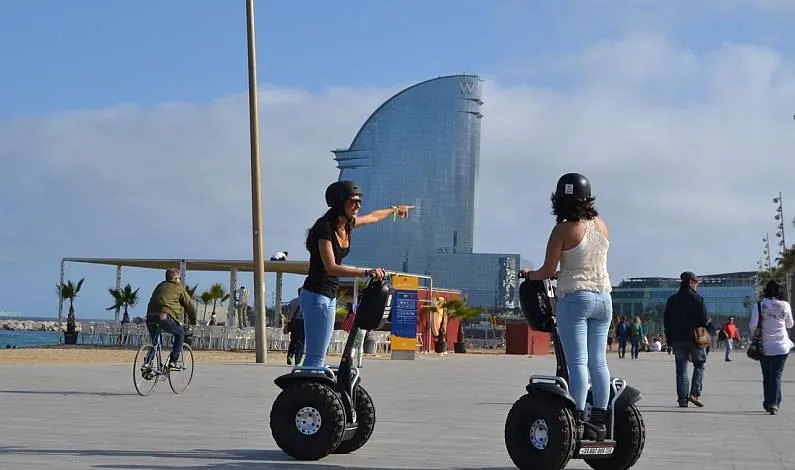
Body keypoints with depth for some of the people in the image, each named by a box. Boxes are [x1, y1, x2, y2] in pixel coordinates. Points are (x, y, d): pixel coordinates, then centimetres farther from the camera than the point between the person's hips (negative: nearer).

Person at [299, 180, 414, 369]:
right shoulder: (325, 228, -17)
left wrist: (395, 209, 47)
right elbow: (331, 268, -27)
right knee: (316, 356, -12)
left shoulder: (347, 224, 8)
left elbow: (373, 216, 30)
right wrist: (367, 272, -32)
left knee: (319, 355, 10)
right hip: (316, 295, -9)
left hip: (329, 296, 9)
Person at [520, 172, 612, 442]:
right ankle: (599, 421, 8)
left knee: (577, 361, -7)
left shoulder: (563, 230, -10)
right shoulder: (601, 226, 7)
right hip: (603, 297, 6)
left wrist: (529, 275, 11)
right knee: (598, 362, 7)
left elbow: (548, 271, -9)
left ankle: (576, 421, -11)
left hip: (574, 298, -6)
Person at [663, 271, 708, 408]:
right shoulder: (697, 298, -7)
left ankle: (682, 398, 2)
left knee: (681, 368, 6)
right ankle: (694, 393, -3)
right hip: (695, 338, -3)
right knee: (699, 365, 11)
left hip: (677, 339, 3)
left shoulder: (672, 299, 7)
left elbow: (666, 321, 7)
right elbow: (704, 320, -12)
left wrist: (670, 337, 13)